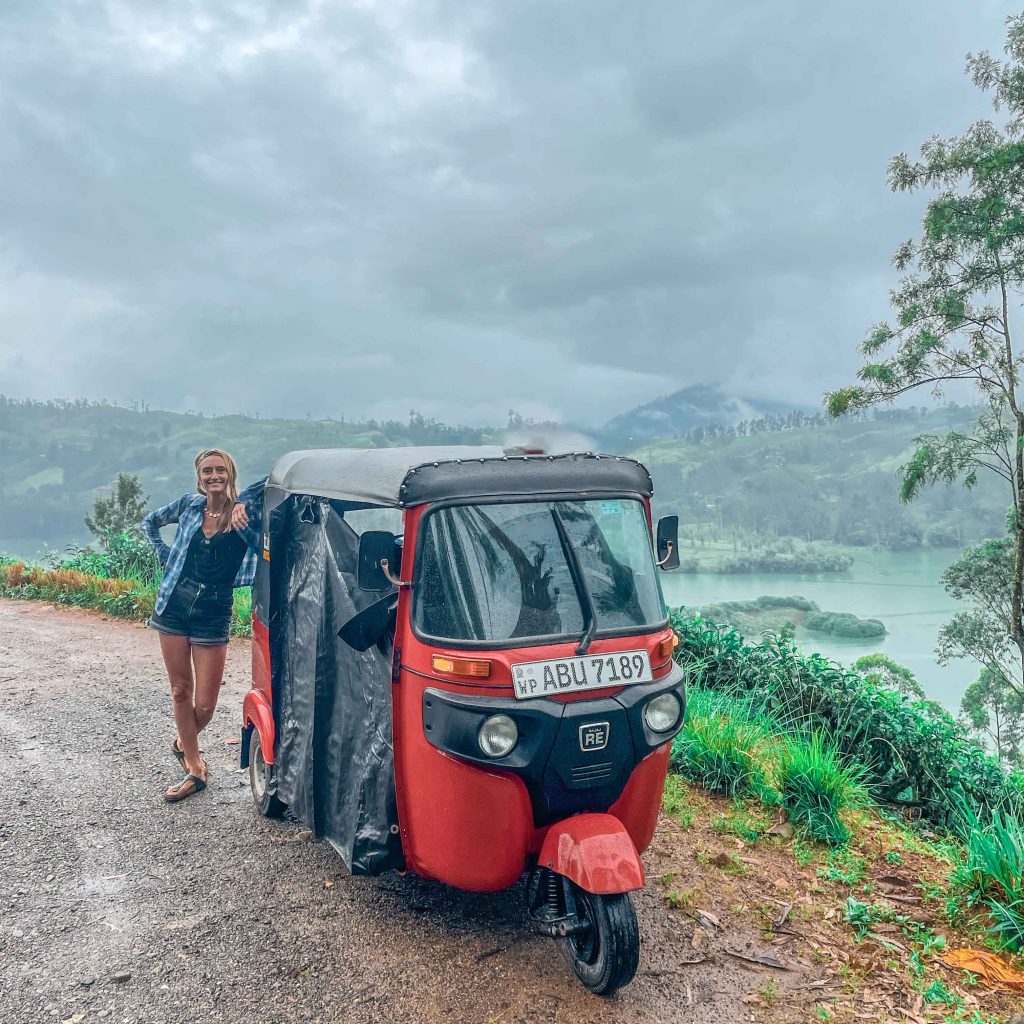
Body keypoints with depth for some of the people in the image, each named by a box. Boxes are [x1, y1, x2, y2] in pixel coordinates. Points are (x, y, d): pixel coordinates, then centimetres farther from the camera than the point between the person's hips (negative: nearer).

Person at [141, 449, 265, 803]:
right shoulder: (189, 504, 4)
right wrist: (165, 555, 8)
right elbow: (150, 522, 20)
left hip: (214, 613, -2)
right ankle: (194, 769, 25)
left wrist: (243, 504, -22)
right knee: (180, 690, 9)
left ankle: (183, 743, 35)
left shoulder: (245, 511, -5)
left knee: (205, 704, 0)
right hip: (175, 604, 3)